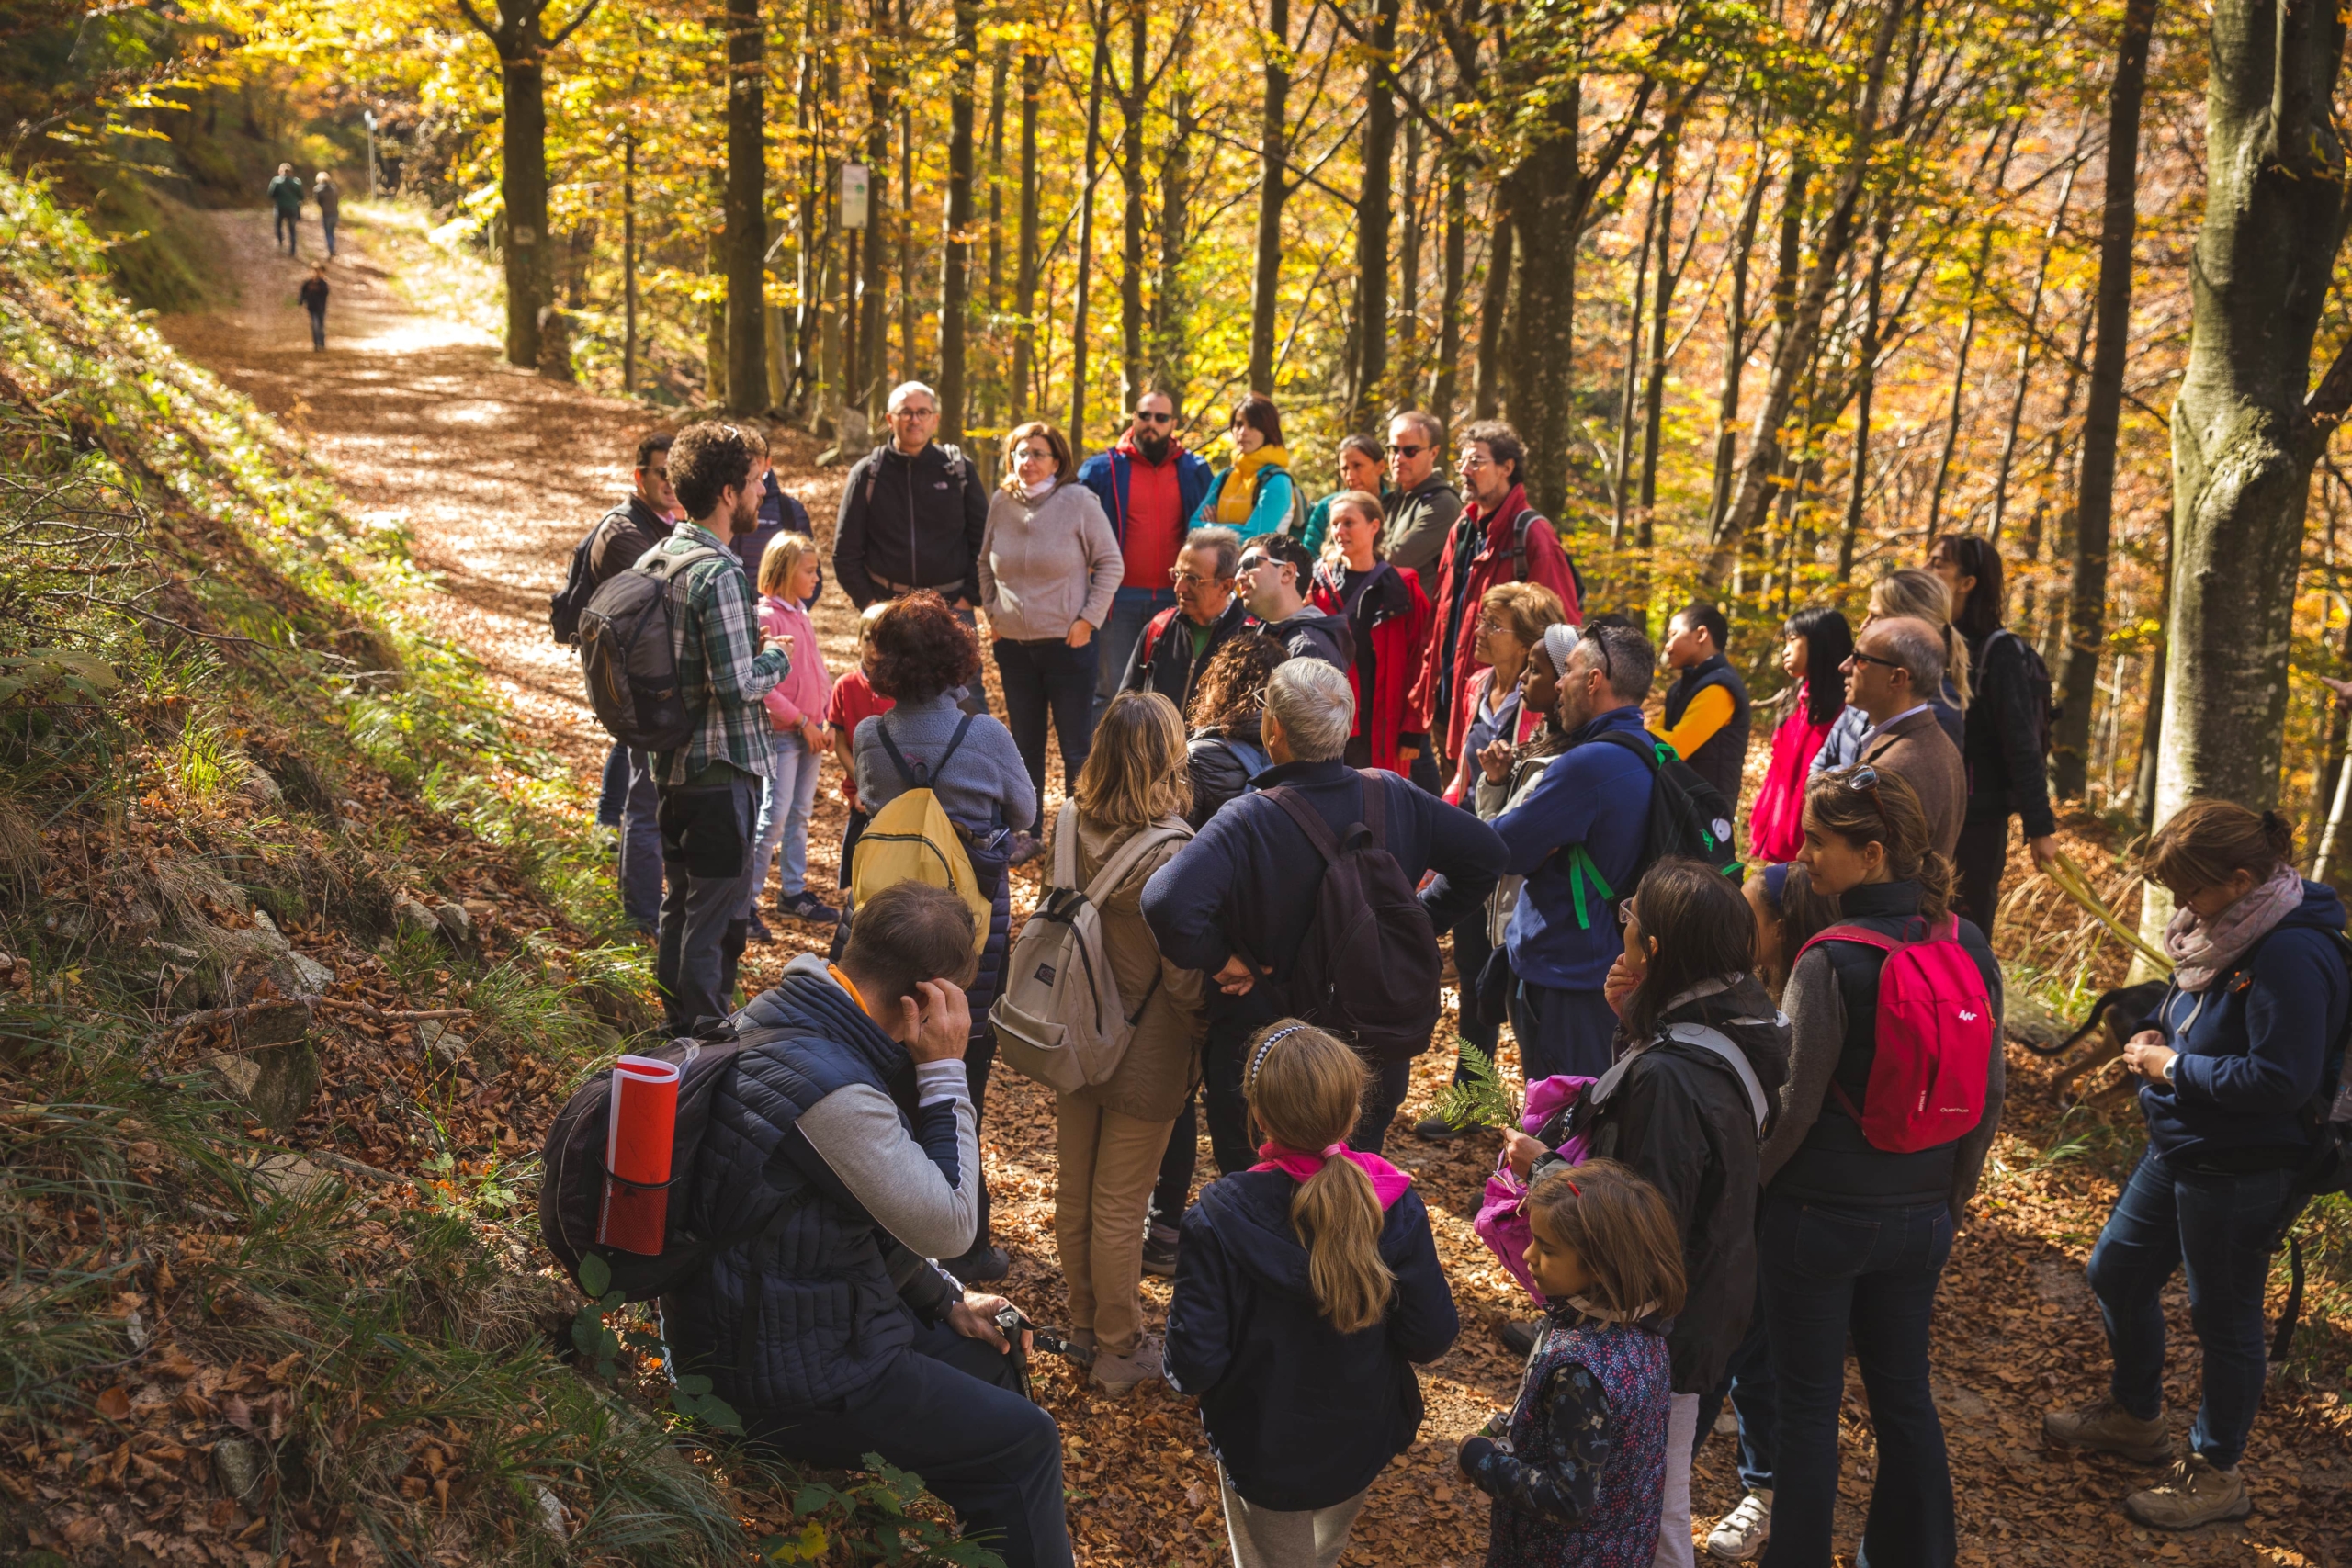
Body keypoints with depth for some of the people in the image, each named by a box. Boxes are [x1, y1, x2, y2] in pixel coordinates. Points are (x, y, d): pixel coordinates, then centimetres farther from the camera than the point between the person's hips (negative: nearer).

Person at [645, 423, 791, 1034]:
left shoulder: (658, 559, 7)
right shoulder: (719, 575, -21)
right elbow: (736, 686, -24)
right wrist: (774, 656, -5)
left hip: (671, 761, 9)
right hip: (720, 766, -9)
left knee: (680, 903, 19)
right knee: (717, 914, 0)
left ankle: (679, 1028, 31)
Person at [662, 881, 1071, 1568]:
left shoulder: (780, 1020, -1)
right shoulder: (831, 1087, -32)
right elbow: (947, 1225, -20)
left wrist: (945, 1301, 14)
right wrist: (945, 1071, -17)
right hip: (791, 1378, -9)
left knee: (992, 1359, 22)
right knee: (1024, 1444, 0)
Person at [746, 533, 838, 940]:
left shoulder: (800, 615, 11)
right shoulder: (767, 617, -15)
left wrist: (824, 718, 8)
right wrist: (801, 722, -15)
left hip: (809, 731, 8)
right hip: (782, 734, -8)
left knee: (799, 815, 14)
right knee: (774, 817, -7)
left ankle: (794, 892, 24)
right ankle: (746, 903, -1)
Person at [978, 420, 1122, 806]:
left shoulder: (1078, 502, -9)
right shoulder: (1001, 503, 3)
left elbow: (1110, 563, -4)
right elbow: (985, 564, 18)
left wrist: (1089, 618, -9)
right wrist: (991, 612, 9)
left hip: (1068, 643, -4)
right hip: (1012, 644, 4)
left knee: (1077, 748, 2)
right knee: (1024, 746, 15)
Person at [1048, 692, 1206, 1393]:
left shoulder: (1069, 824, -8)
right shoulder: (1172, 853, -26)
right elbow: (1185, 976, -19)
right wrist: (1205, 1043, -2)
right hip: (1143, 1057, -6)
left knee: (1073, 1192, 20)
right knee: (1119, 1207, 8)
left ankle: (1083, 1322, 39)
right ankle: (1119, 1349, 24)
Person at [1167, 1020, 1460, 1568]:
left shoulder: (1219, 1219, -30)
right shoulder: (1395, 1205, -24)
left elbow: (1194, 1367, -26)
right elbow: (1432, 1338, -16)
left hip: (1264, 1454, -2)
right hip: (1365, 1443, 2)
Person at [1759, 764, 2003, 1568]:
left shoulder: (1832, 962, -22)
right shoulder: (1969, 949, -4)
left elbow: (1792, 1105, -16)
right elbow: (1988, 1096, 5)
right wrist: (1952, 1196, 18)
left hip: (1821, 1218, -6)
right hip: (1921, 1219, 6)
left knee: (1808, 1403, 9)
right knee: (1904, 1391, 20)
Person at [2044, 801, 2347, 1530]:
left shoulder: (2291, 956, -27)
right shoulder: (2225, 926, 1)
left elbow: (2281, 1079, -29)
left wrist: (2176, 1068, -20)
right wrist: (2159, 1035, 0)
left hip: (2238, 1169, -10)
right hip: (2178, 1145, 10)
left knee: (2223, 1316, 7)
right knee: (2116, 1273, 21)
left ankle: (2216, 1474, 26)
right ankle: (2134, 1415, 43)